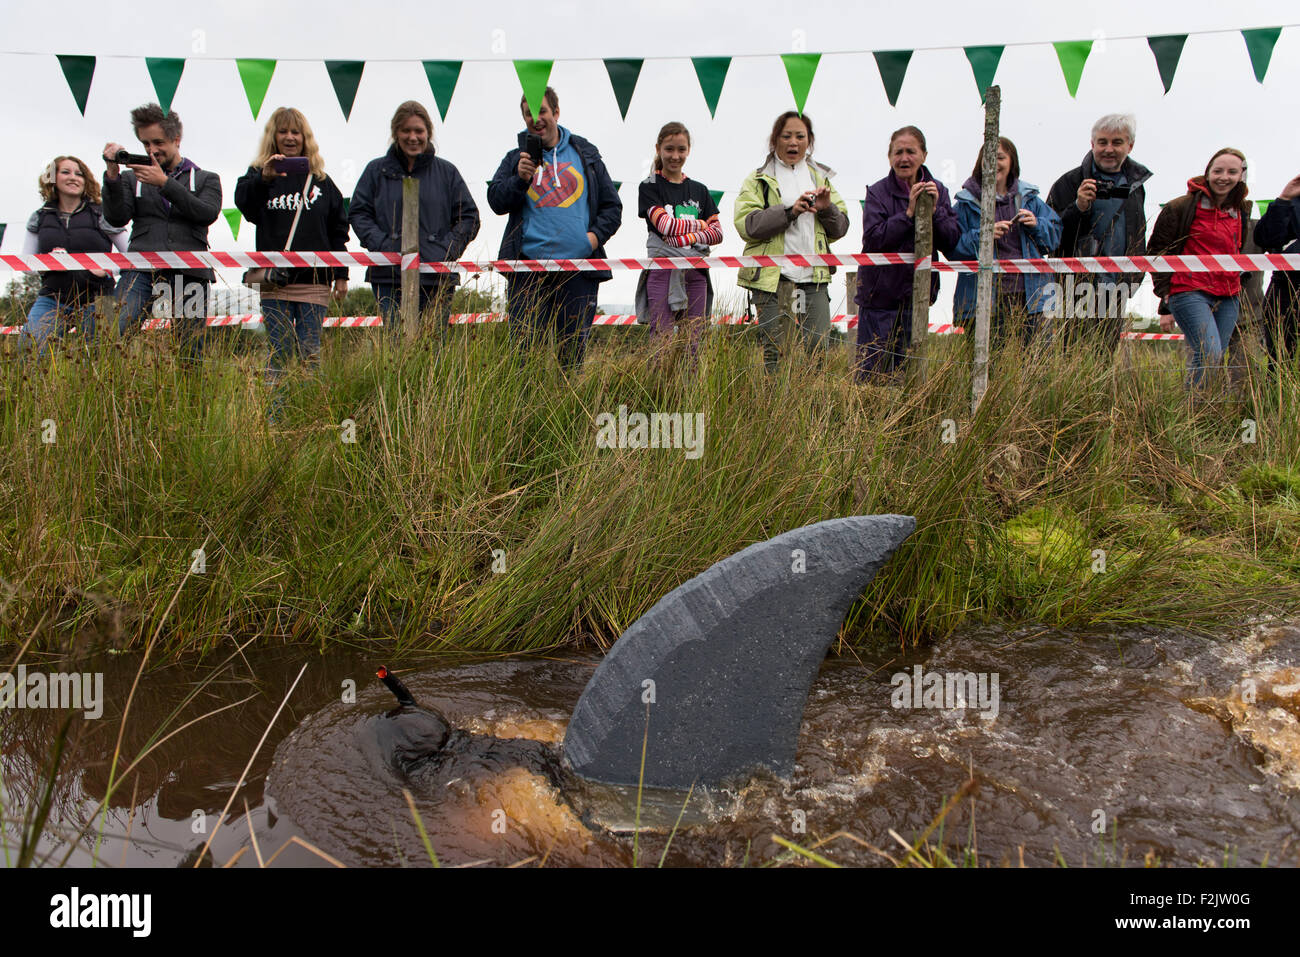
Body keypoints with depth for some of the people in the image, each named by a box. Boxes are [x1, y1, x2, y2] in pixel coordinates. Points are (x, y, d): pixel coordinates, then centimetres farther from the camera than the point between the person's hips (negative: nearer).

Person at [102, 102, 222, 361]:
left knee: (190, 353, -5)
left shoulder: (206, 179, 20)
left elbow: (208, 213, -1)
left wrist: (164, 182, -7)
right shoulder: (132, 178, 23)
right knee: (121, 336, -18)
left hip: (189, 273, -1)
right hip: (141, 270, 1)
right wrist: (112, 176, -6)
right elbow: (116, 218, 8)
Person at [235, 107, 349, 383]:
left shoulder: (320, 179, 13)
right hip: (273, 279, -1)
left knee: (311, 351, -2)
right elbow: (243, 202, -13)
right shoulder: (259, 173, 9)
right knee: (279, 351, -2)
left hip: (314, 279, 1)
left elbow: (338, 230, 14)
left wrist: (341, 275, 8)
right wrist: (264, 179, -32)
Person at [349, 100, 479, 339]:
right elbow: (358, 213, 8)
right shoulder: (377, 170, 10)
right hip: (389, 277, 0)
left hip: (438, 278, 0)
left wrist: (447, 249, -4)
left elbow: (469, 216, 10)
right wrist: (381, 245, -7)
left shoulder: (447, 172, 10)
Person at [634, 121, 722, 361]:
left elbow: (718, 233, 6)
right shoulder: (650, 187, 5)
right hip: (662, 269, -3)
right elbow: (665, 225, -10)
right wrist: (702, 224, 1)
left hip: (695, 271, 4)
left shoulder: (699, 190, 16)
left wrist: (685, 238, -10)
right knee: (662, 338, -8)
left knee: (693, 340, 1)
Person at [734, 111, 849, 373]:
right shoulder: (759, 179, 9)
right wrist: (790, 211, -17)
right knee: (774, 352, -6)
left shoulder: (821, 177, 22)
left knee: (818, 351, -2)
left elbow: (841, 228, 19)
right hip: (772, 279, -3)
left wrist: (827, 209, -3)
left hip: (814, 279, 3)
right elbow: (746, 224, -7)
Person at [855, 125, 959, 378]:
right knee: (873, 369, -3)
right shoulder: (878, 192, -4)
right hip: (880, 293, -3)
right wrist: (908, 213, -19)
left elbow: (952, 243, 0)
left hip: (918, 294, 3)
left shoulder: (937, 191, 6)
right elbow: (873, 239, -17)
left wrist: (935, 211, -14)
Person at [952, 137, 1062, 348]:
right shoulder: (967, 202, 4)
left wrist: (1037, 226, -4)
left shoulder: (1029, 198, 14)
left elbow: (1055, 234, 15)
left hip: (1028, 293, 3)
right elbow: (953, 247, -3)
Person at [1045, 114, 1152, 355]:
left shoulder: (1135, 185, 17)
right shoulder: (1070, 183, 0)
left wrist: (1132, 279, 21)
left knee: (1105, 358, 6)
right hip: (1078, 289, -5)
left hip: (1116, 292, 5)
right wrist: (1078, 208, -20)